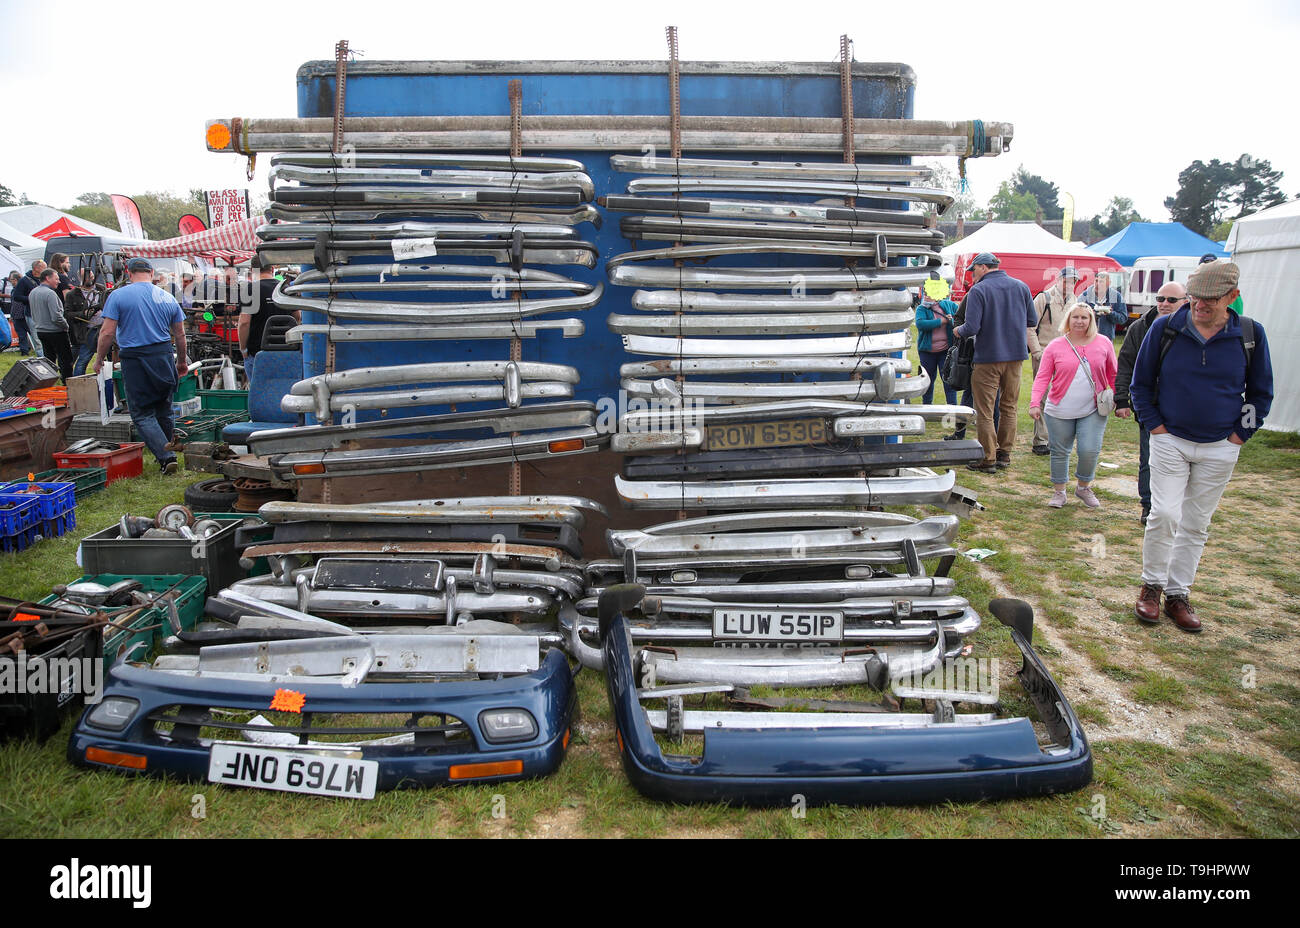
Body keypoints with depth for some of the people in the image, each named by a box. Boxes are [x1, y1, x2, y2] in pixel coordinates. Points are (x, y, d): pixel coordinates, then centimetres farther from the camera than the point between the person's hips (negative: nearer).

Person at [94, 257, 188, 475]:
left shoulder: (118, 296, -4)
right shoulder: (167, 297, 7)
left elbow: (107, 332, -8)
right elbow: (180, 335, 11)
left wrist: (99, 359, 4)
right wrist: (182, 361, 24)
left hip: (134, 361, -4)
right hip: (163, 358, 4)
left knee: (142, 414, 0)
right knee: (163, 411, 15)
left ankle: (166, 456, -12)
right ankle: (165, 450, 24)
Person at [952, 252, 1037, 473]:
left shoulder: (978, 291, -12)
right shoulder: (1021, 287, 5)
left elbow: (972, 327, -19)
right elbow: (1032, 321, 9)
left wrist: (958, 331, 2)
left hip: (988, 357, -5)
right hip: (1016, 355, 6)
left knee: (984, 411, 2)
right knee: (1009, 408, 16)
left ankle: (988, 459, 4)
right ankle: (1004, 454, 22)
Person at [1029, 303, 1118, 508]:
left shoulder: (1104, 343, 4)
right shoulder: (1055, 346, 0)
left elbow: (1113, 375, 13)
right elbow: (1043, 377, -4)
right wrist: (1035, 402, -15)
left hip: (1093, 410, 1)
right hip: (1060, 411, 0)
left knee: (1090, 450, -7)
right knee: (1060, 452, 6)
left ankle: (1084, 487, 19)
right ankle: (1059, 492, 22)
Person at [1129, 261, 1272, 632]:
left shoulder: (1251, 334, -3)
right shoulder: (1164, 329, -6)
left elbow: (1261, 392, 9)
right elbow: (1140, 383, 4)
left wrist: (1240, 433, 3)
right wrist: (1154, 424, -3)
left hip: (1220, 449, 2)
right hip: (1170, 440, -1)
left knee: (1196, 525, 9)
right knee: (1164, 515, -11)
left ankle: (1178, 594, 20)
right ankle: (1152, 585, 9)